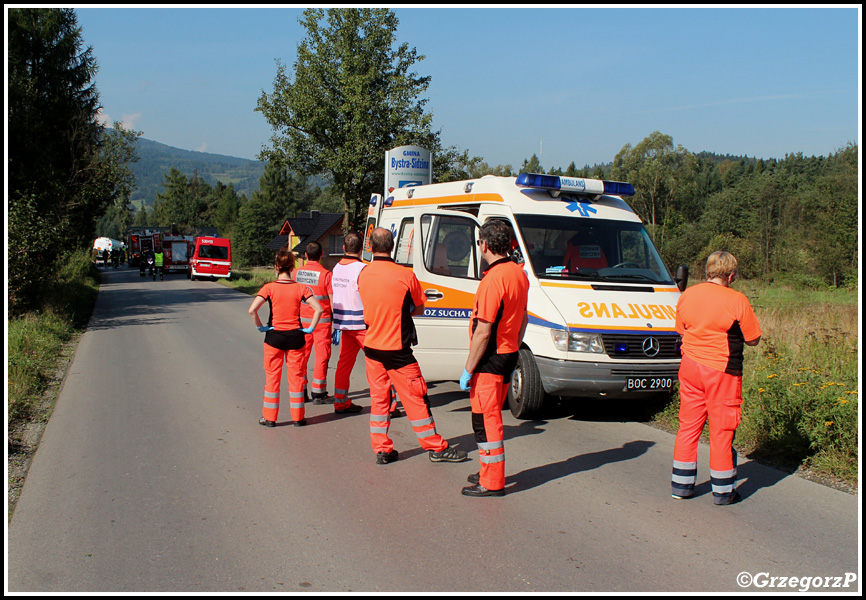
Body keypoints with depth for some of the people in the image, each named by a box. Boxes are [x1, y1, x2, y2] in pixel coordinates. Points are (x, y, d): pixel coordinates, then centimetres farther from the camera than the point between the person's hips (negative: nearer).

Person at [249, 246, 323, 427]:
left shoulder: (269, 288, -9)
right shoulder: (301, 288, -7)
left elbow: (252, 309, -19)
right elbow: (318, 309, -13)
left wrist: (260, 326, -6)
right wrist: (310, 328, -5)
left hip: (274, 336, 0)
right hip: (295, 337, 1)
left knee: (272, 377, 11)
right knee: (296, 377, 10)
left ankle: (269, 417, 17)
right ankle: (297, 417, 16)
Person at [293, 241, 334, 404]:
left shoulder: (296, 273, 0)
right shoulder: (325, 274, -12)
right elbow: (333, 300, -11)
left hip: (302, 320, 4)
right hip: (322, 320, -4)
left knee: (302, 355, 12)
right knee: (321, 355, 4)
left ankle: (300, 391, 17)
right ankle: (318, 393, 7)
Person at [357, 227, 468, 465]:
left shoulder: (363, 274, 0)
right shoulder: (405, 275, -14)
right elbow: (419, 308, 0)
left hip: (371, 346, 5)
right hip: (396, 349, -5)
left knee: (379, 397, 13)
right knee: (416, 398, 3)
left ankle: (382, 449, 16)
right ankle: (436, 448, 13)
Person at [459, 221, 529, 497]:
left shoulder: (493, 280, -22)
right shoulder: (519, 273, 7)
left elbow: (483, 331, -22)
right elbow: (523, 318, 16)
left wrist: (468, 370, -16)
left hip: (490, 359, -10)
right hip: (509, 354, 10)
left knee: (485, 420, -1)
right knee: (492, 417, 20)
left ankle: (492, 483, 7)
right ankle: (490, 472, 31)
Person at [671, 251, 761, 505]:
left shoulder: (687, 296, 3)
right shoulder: (737, 301, -12)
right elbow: (753, 339, -5)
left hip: (690, 366, 5)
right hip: (722, 371, -5)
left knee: (688, 426, 14)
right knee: (722, 430, 5)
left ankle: (681, 484, 20)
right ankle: (723, 490, 15)